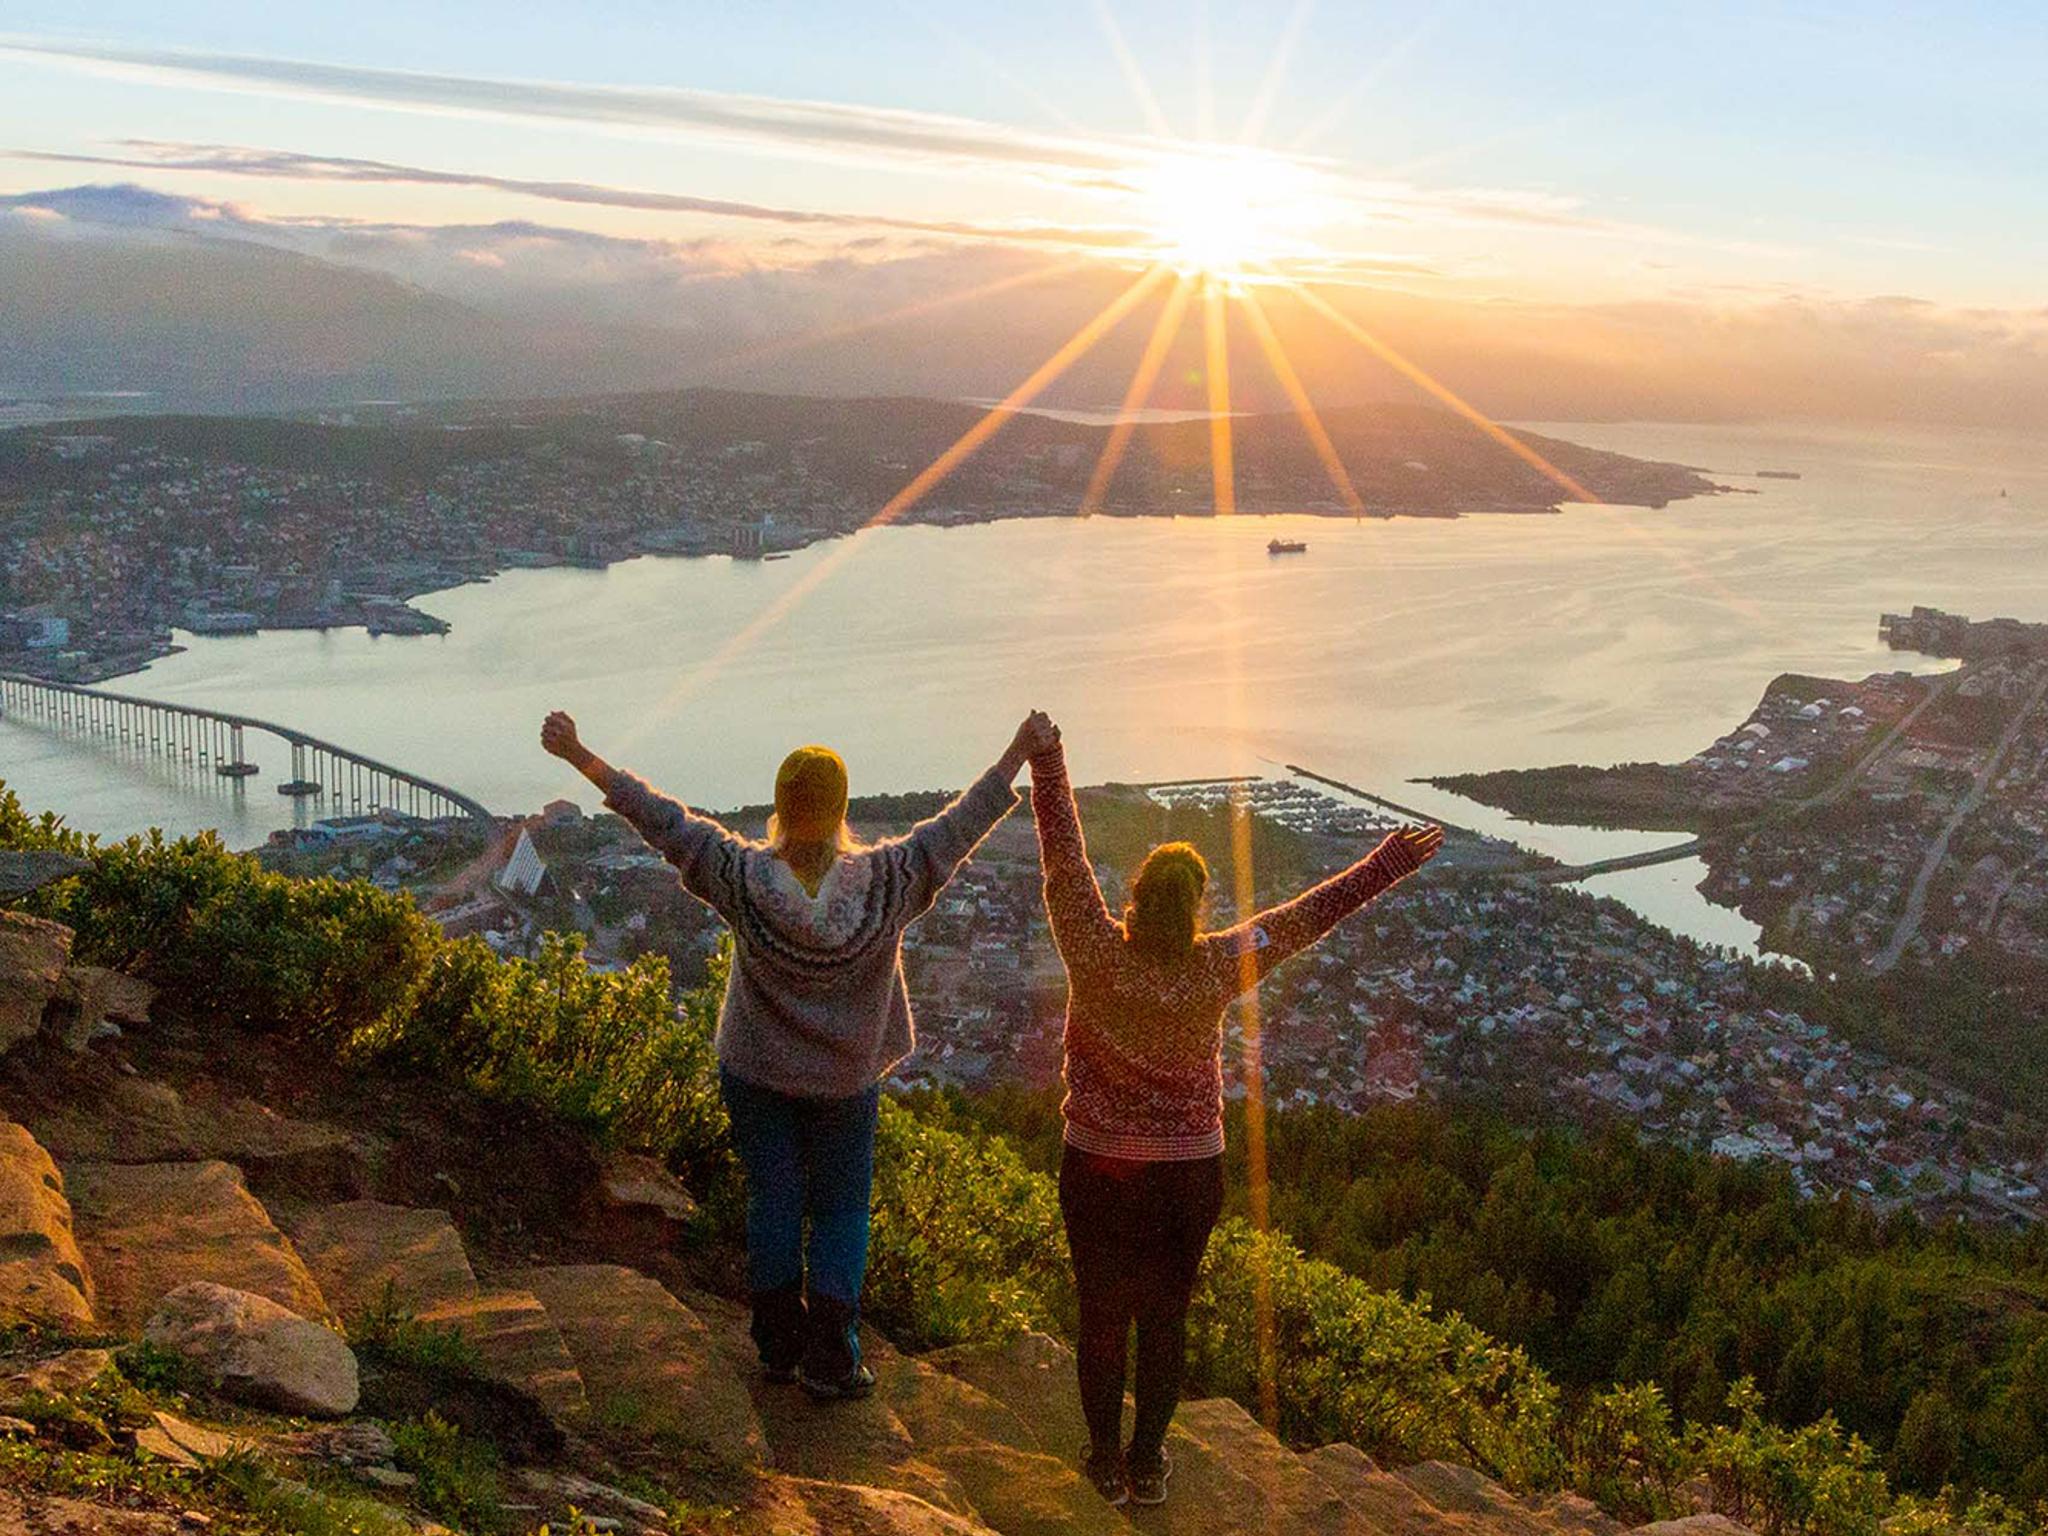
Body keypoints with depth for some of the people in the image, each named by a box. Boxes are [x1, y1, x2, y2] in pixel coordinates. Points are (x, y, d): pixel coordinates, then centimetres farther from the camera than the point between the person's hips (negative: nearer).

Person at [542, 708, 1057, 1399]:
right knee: (841, 1213, 13)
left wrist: (580, 757, -8)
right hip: (845, 1079, -1)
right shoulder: (885, 881, -20)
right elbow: (959, 825, -12)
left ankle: (778, 1347, 25)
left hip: (756, 1074, 1)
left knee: (772, 1201, 15)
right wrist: (1021, 755, -2)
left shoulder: (744, 876, -19)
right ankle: (829, 1361, 14)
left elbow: (661, 818, -15)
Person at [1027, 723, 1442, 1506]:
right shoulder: (1215, 969, -17)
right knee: (1166, 1318, 15)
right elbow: (1305, 914, -10)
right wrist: (1383, 868, -1)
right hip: (1188, 1174, 0)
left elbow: (1063, 857, -12)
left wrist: (1046, 760, -4)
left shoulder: (1096, 954, -19)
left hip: (1097, 1169, 0)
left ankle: (1107, 1462, 26)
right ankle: (1148, 1465, 24)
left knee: (1102, 1315, 14)